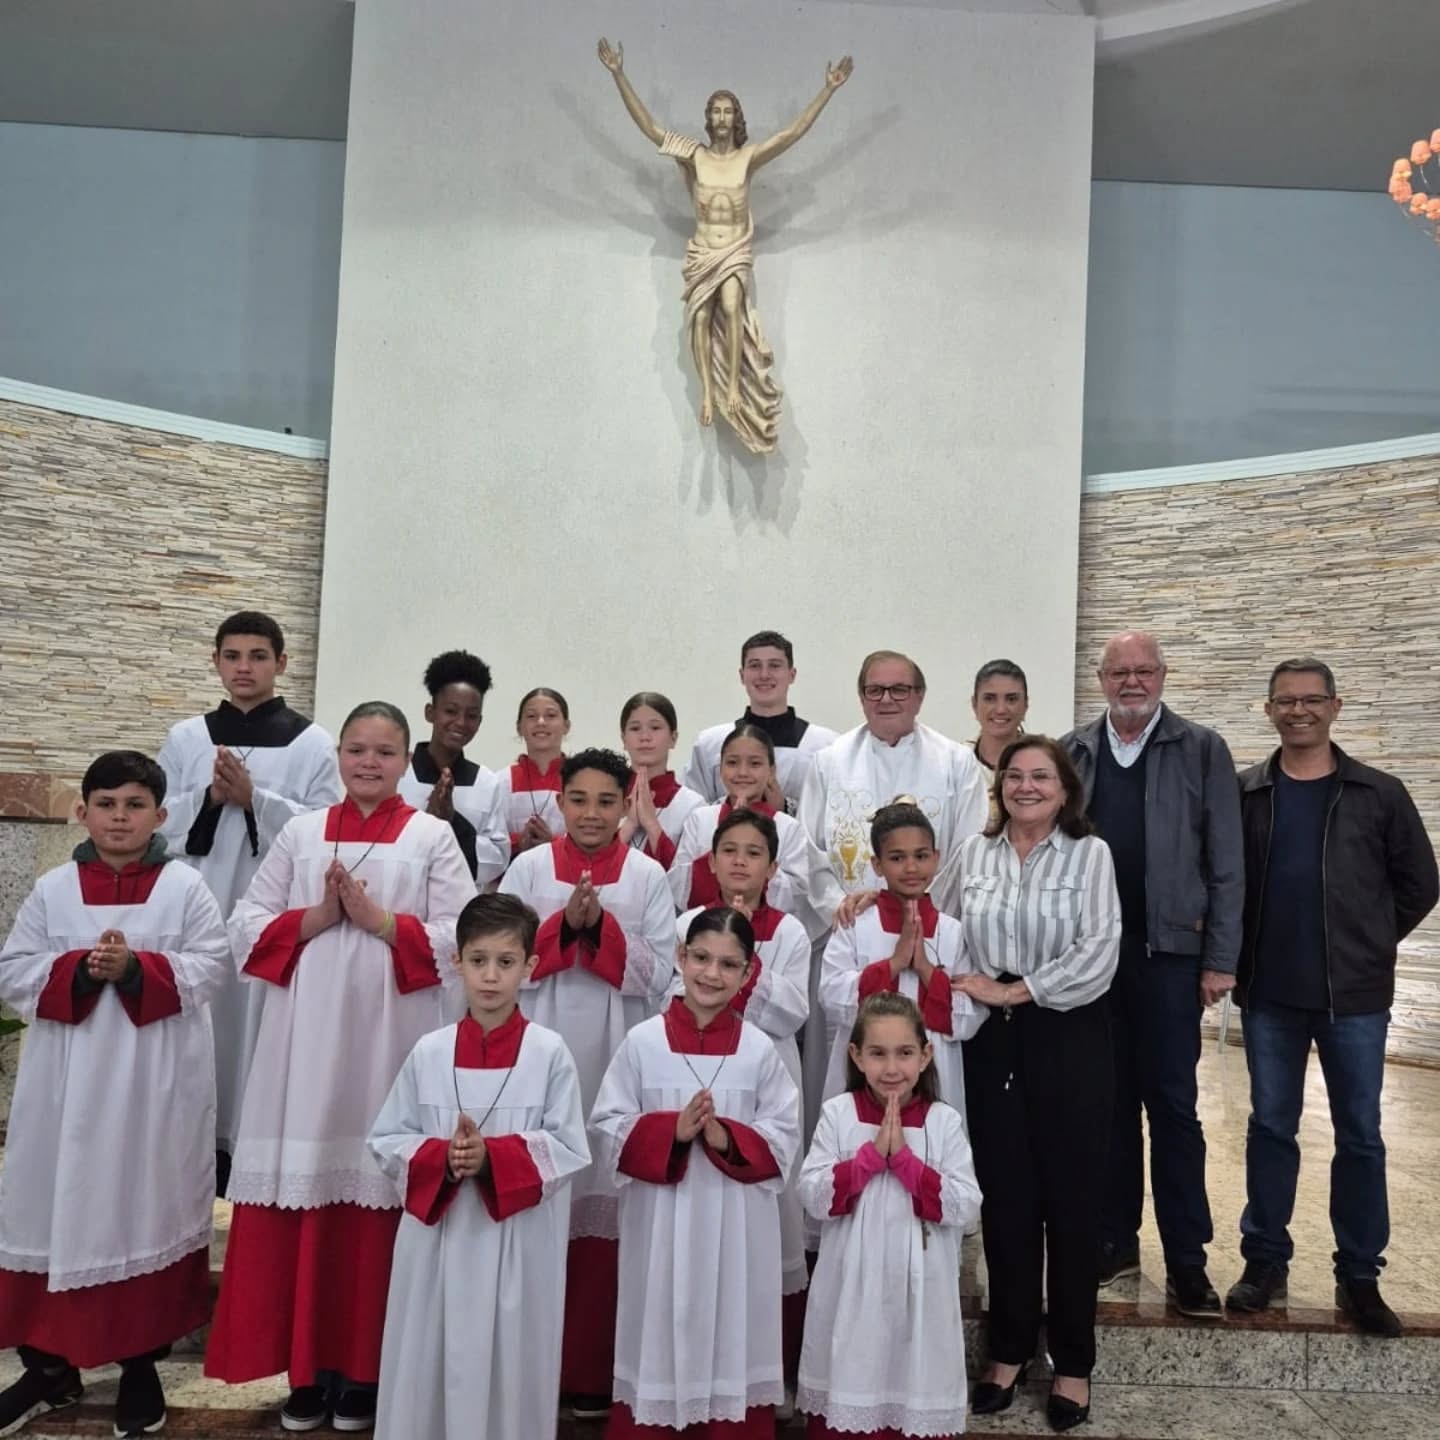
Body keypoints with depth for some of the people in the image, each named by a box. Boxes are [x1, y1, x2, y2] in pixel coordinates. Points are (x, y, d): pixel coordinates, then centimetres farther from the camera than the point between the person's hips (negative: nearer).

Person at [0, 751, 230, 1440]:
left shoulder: (185, 886, -3)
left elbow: (211, 965, -6)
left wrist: (138, 967, -19)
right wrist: (79, 968, -15)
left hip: (156, 1081, -2)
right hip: (68, 1079, 2)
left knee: (146, 1208, 7)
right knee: (57, 1210, 8)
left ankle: (141, 1365, 23)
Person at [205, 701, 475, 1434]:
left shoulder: (432, 837, 3)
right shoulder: (301, 832, 11)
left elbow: (462, 937, -5)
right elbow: (246, 927, 7)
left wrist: (379, 920, -13)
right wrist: (315, 919, -8)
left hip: (390, 1038, -2)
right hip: (305, 1036, 3)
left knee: (376, 1189, 1)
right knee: (303, 1188, 4)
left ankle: (362, 1368, 16)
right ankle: (306, 1367, 18)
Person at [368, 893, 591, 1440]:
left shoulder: (549, 1052, -6)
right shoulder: (429, 1052, 0)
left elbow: (568, 1149, -7)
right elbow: (386, 1140, 3)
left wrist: (493, 1156, -19)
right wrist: (442, 1158, -15)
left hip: (519, 1244, -2)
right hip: (438, 1237, 2)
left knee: (511, 1364, 7)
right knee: (429, 1365, 11)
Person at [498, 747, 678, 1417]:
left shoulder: (647, 876, 2)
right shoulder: (528, 868, 3)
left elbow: (658, 972, -2)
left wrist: (601, 928, -15)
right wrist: (563, 924, -14)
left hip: (616, 1058, 0)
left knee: (606, 1197, 3)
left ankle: (592, 1370, 17)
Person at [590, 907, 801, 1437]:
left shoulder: (760, 1049, -3)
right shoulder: (642, 1042, -5)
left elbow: (783, 1142, -1)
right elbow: (607, 1133, -3)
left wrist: (728, 1139, -17)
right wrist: (671, 1130, -17)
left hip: (735, 1229, 1)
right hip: (660, 1223, 0)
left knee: (732, 1342, 10)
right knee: (659, 1338, 10)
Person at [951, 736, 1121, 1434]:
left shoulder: (1089, 853, -3)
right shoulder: (973, 854, 6)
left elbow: (1098, 957, -11)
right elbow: (955, 943, 7)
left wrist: (1012, 990, -12)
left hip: (1068, 1040, -2)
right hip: (992, 1041, 3)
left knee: (1070, 1196, 6)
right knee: (1004, 1194, 9)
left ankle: (1073, 1362, 22)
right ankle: (1009, 1347, 26)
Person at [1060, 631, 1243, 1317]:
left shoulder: (1202, 751, 1)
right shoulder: (1072, 752, 7)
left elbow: (1225, 865, -1)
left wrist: (1220, 959, -5)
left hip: (1168, 952, -2)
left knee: (1172, 1104, 3)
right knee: (1107, 1101, 11)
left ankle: (1186, 1260, 13)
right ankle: (1115, 1239, 24)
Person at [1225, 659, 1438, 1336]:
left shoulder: (1379, 794, -1)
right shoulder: (1243, 793, 1)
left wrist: (1367, 945, 6)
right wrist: (1239, 955, 4)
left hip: (1355, 996, 0)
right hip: (1269, 995, 1)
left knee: (1360, 1135, 7)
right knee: (1270, 1127, 10)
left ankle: (1359, 1276, 21)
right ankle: (1265, 1260, 22)